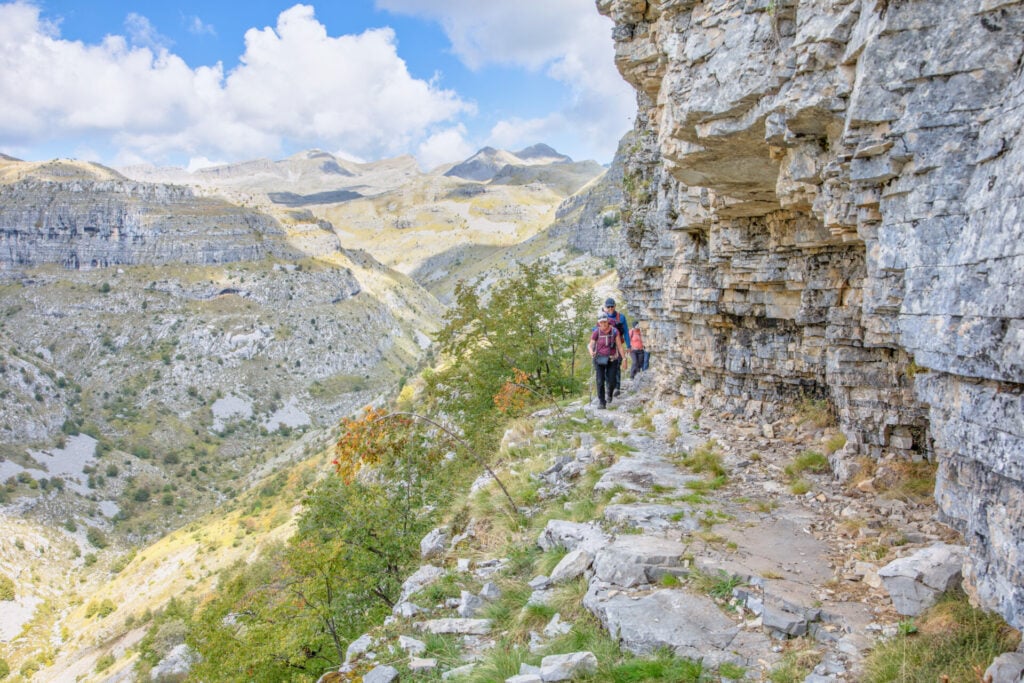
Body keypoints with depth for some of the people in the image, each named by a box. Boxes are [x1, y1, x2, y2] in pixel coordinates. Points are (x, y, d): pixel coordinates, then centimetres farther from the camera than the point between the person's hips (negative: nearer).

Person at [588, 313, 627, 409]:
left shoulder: (615, 332, -6)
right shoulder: (596, 332, -6)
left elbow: (620, 346, -2)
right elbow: (590, 345, -1)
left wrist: (624, 358, -5)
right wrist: (591, 352, -23)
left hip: (611, 359, 0)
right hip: (599, 359, 0)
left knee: (610, 381, -4)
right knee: (600, 381, -8)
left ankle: (609, 393, 30)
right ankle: (601, 402, 0)